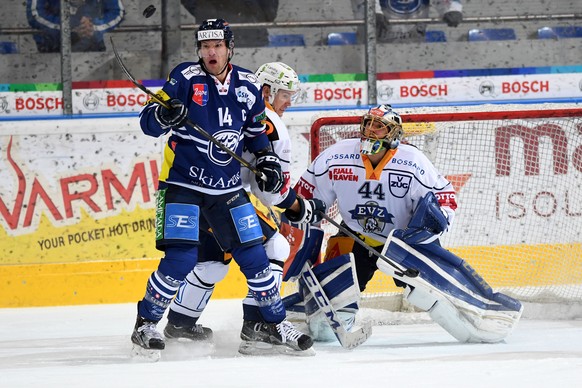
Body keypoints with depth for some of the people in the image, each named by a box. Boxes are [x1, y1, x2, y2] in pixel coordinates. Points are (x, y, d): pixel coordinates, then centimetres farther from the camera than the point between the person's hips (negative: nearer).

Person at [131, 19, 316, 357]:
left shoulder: (247, 85, 4)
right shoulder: (185, 78, -8)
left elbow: (256, 130, 20)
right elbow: (148, 123, -11)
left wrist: (267, 161, 5)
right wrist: (163, 115, -33)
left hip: (228, 189, 4)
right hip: (183, 186, -4)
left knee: (254, 256, 3)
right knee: (180, 260, -16)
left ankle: (275, 324, 19)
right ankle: (146, 324, 0)